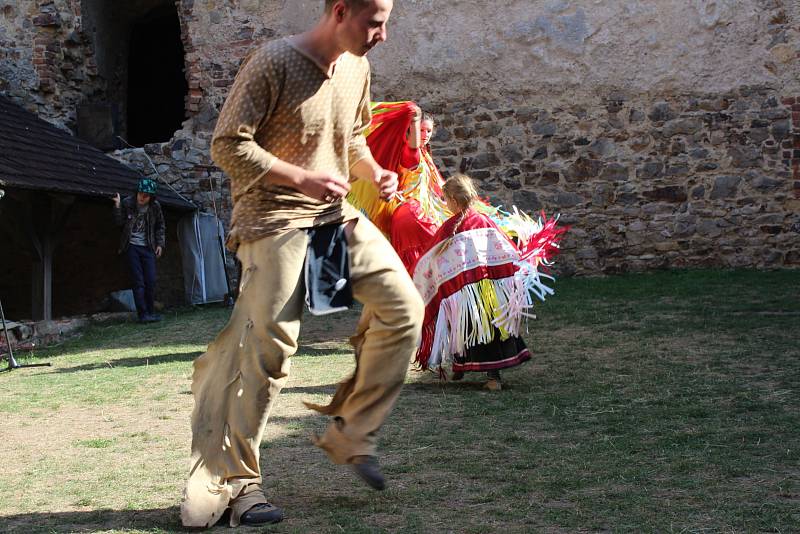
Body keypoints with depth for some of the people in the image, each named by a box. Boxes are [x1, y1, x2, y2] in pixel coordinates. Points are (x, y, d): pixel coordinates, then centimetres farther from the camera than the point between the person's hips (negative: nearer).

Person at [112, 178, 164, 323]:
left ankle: (151, 312, 12)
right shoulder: (127, 203, -6)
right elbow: (119, 222, -5)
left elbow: (160, 226, 14)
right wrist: (117, 207, -18)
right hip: (131, 247, -3)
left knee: (151, 281, 0)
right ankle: (143, 314, -5)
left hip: (147, 247, 3)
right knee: (138, 281, -6)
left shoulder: (155, 206, 1)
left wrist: (160, 243, 8)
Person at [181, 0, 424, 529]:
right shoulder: (273, 63, -15)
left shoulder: (357, 68, 8)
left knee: (404, 307, -3)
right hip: (275, 218, -7)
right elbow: (228, 145, -15)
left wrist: (373, 171, 2)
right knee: (269, 347, -12)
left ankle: (352, 434, 10)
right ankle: (235, 481, 1)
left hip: (339, 214, 7)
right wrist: (302, 179, -22)